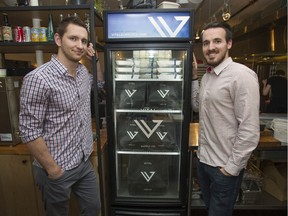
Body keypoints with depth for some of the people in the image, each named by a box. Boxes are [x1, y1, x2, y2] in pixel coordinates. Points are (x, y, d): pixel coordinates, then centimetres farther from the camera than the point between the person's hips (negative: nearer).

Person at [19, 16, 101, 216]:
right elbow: (29, 131, -19)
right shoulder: (39, 78, -22)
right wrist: (52, 169, -14)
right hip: (58, 169, -6)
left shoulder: (83, 71, 0)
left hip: (85, 162, 7)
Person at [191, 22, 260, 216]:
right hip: (203, 160, 7)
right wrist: (193, 77, 5)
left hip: (224, 166, -7)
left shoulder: (241, 75, -19)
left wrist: (232, 167, -17)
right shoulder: (207, 75, 7)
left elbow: (250, 131, -21)